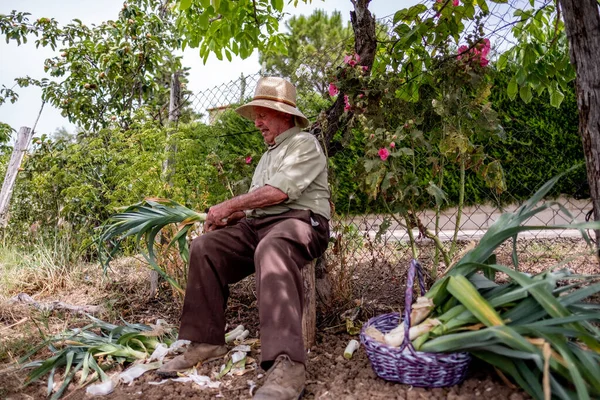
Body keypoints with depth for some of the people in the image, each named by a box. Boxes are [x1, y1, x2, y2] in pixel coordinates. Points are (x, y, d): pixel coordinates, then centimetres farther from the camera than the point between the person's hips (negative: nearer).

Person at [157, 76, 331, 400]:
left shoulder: (304, 143, 1)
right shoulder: (268, 153, 30)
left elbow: (279, 191, -15)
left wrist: (228, 206, -9)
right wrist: (230, 217, 7)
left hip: (300, 220, -8)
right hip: (258, 225, 8)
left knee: (271, 250, -41)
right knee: (205, 247, -12)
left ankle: (287, 364, -49)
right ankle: (205, 342, -10)